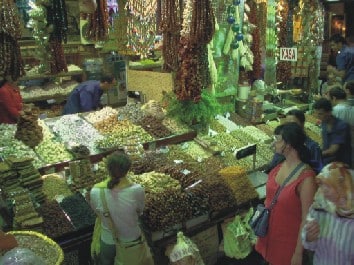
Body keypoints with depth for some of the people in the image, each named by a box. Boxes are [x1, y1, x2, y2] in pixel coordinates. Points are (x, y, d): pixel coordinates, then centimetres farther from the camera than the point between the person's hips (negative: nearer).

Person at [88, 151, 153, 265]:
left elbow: (97, 212, -3)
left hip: (108, 242, 1)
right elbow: (139, 212, -8)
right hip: (132, 241, 0)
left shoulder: (95, 191, -24)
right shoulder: (137, 190, -27)